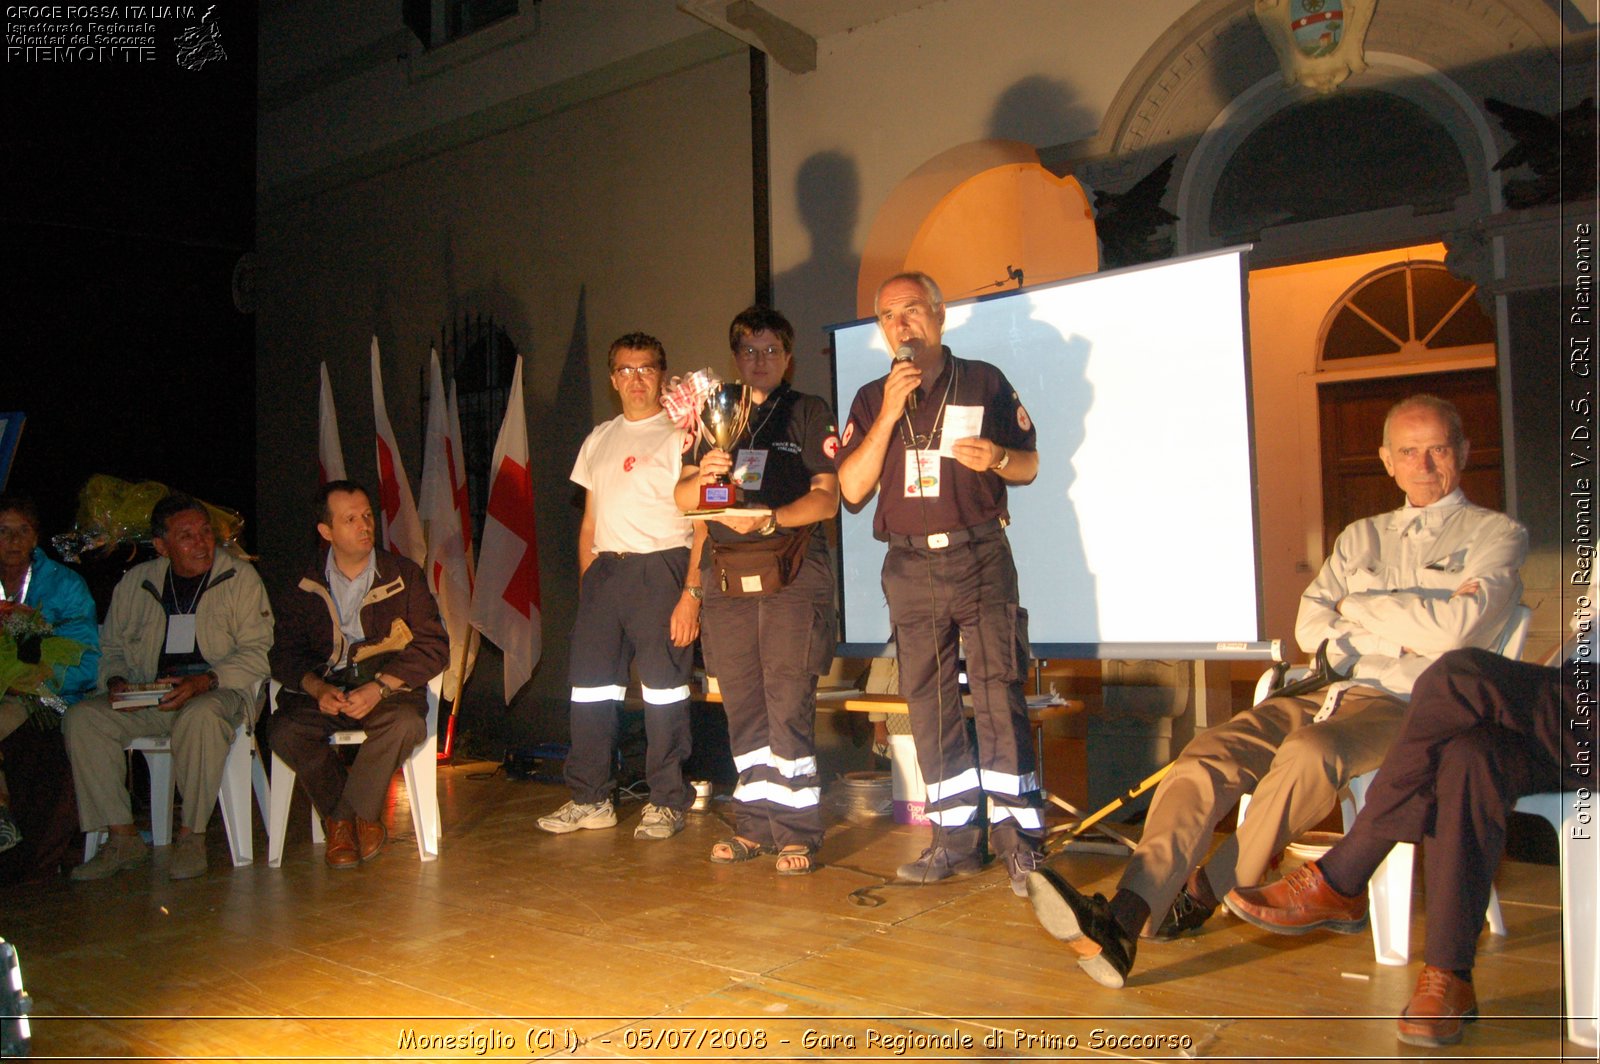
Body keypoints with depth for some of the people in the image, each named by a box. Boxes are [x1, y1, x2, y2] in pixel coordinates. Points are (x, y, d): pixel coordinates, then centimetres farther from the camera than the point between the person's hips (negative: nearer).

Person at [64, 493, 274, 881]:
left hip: (221, 691, -4)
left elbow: (255, 654, -6)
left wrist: (202, 682, -21)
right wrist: (116, 681, -5)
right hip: (148, 698, 5)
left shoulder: (240, 577, 0)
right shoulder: (136, 581, 13)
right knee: (81, 717, -18)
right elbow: (111, 647, 18)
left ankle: (192, 836, -22)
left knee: (200, 715, -38)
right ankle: (122, 839, -14)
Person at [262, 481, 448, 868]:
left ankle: (343, 818, -12)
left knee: (406, 722, -34)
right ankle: (361, 818, -9)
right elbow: (286, 654, 5)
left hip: (389, 687, -1)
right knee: (282, 730, -28)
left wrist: (378, 688, -18)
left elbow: (433, 646, -3)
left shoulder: (403, 575, 4)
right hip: (325, 688, 2)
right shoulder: (304, 587, 9)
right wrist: (317, 688, -18)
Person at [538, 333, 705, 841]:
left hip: (660, 569, -5)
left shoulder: (681, 435, 1)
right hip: (604, 570, 5)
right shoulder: (599, 440, 19)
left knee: (664, 687, -4)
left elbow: (701, 522, -5)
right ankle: (590, 799, 15)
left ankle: (667, 803, 7)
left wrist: (691, 592, -15)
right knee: (590, 684, 4)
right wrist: (585, 586, 10)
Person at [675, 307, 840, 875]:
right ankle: (755, 824, 15)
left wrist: (769, 519, -19)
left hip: (792, 575, -4)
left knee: (788, 705, -8)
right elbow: (682, 497, 12)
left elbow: (827, 498, -3)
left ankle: (797, 832, -2)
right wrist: (703, 475, -11)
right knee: (742, 706, 7)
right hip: (727, 576, 4)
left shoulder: (811, 413, 7)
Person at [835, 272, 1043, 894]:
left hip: (980, 559, -3)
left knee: (998, 695, -10)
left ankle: (1018, 838, -5)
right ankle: (957, 838, 12)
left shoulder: (985, 382, 7)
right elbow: (852, 489, 2)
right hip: (910, 568, 3)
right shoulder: (870, 400, 12)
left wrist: (997, 458, -13)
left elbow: (1030, 465, 10)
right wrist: (889, 415, -7)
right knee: (929, 705, 4)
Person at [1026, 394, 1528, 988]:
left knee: (1309, 753, -37)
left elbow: (1453, 628, -7)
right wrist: (1410, 626, -2)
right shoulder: (1362, 537, 26)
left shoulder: (1496, 534, 12)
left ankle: (1200, 893, -19)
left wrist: (1356, 607, 4)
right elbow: (1310, 626, 11)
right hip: (1339, 693, 5)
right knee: (1209, 754, -24)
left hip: (1418, 708, -4)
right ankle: (1123, 921, -38)